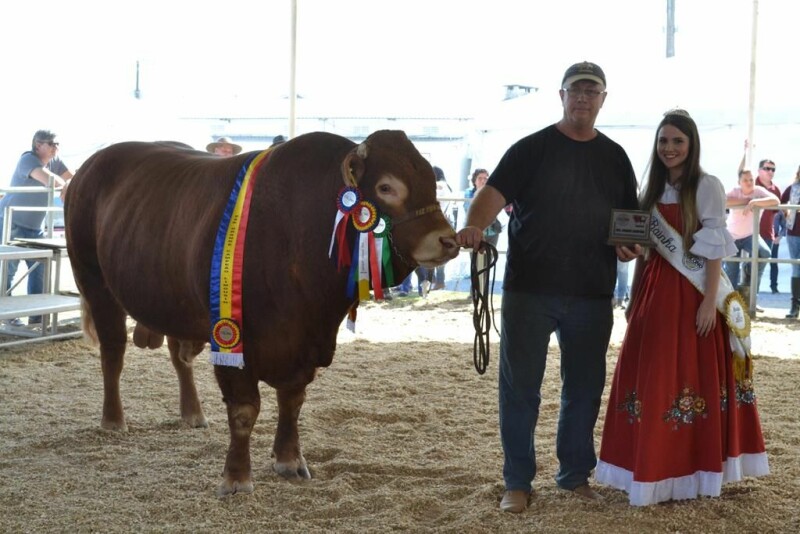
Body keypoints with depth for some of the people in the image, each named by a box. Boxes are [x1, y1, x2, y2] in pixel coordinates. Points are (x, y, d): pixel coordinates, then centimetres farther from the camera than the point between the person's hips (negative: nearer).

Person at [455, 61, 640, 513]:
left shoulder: (615, 157, 11)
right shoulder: (532, 149, -1)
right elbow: (495, 193, -12)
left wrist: (632, 246, -4)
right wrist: (475, 225, -33)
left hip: (592, 296, 3)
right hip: (530, 291, -3)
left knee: (585, 389, 12)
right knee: (520, 387, 2)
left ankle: (576, 475, 27)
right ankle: (518, 482, 13)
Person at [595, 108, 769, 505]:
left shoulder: (707, 187, -5)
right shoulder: (652, 189, 12)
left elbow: (714, 248, -9)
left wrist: (710, 301, -16)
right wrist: (633, 298, 12)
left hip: (691, 294, -6)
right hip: (654, 293, 6)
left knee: (692, 377, -3)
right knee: (650, 379, 6)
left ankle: (689, 470, 5)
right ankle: (652, 469, 16)